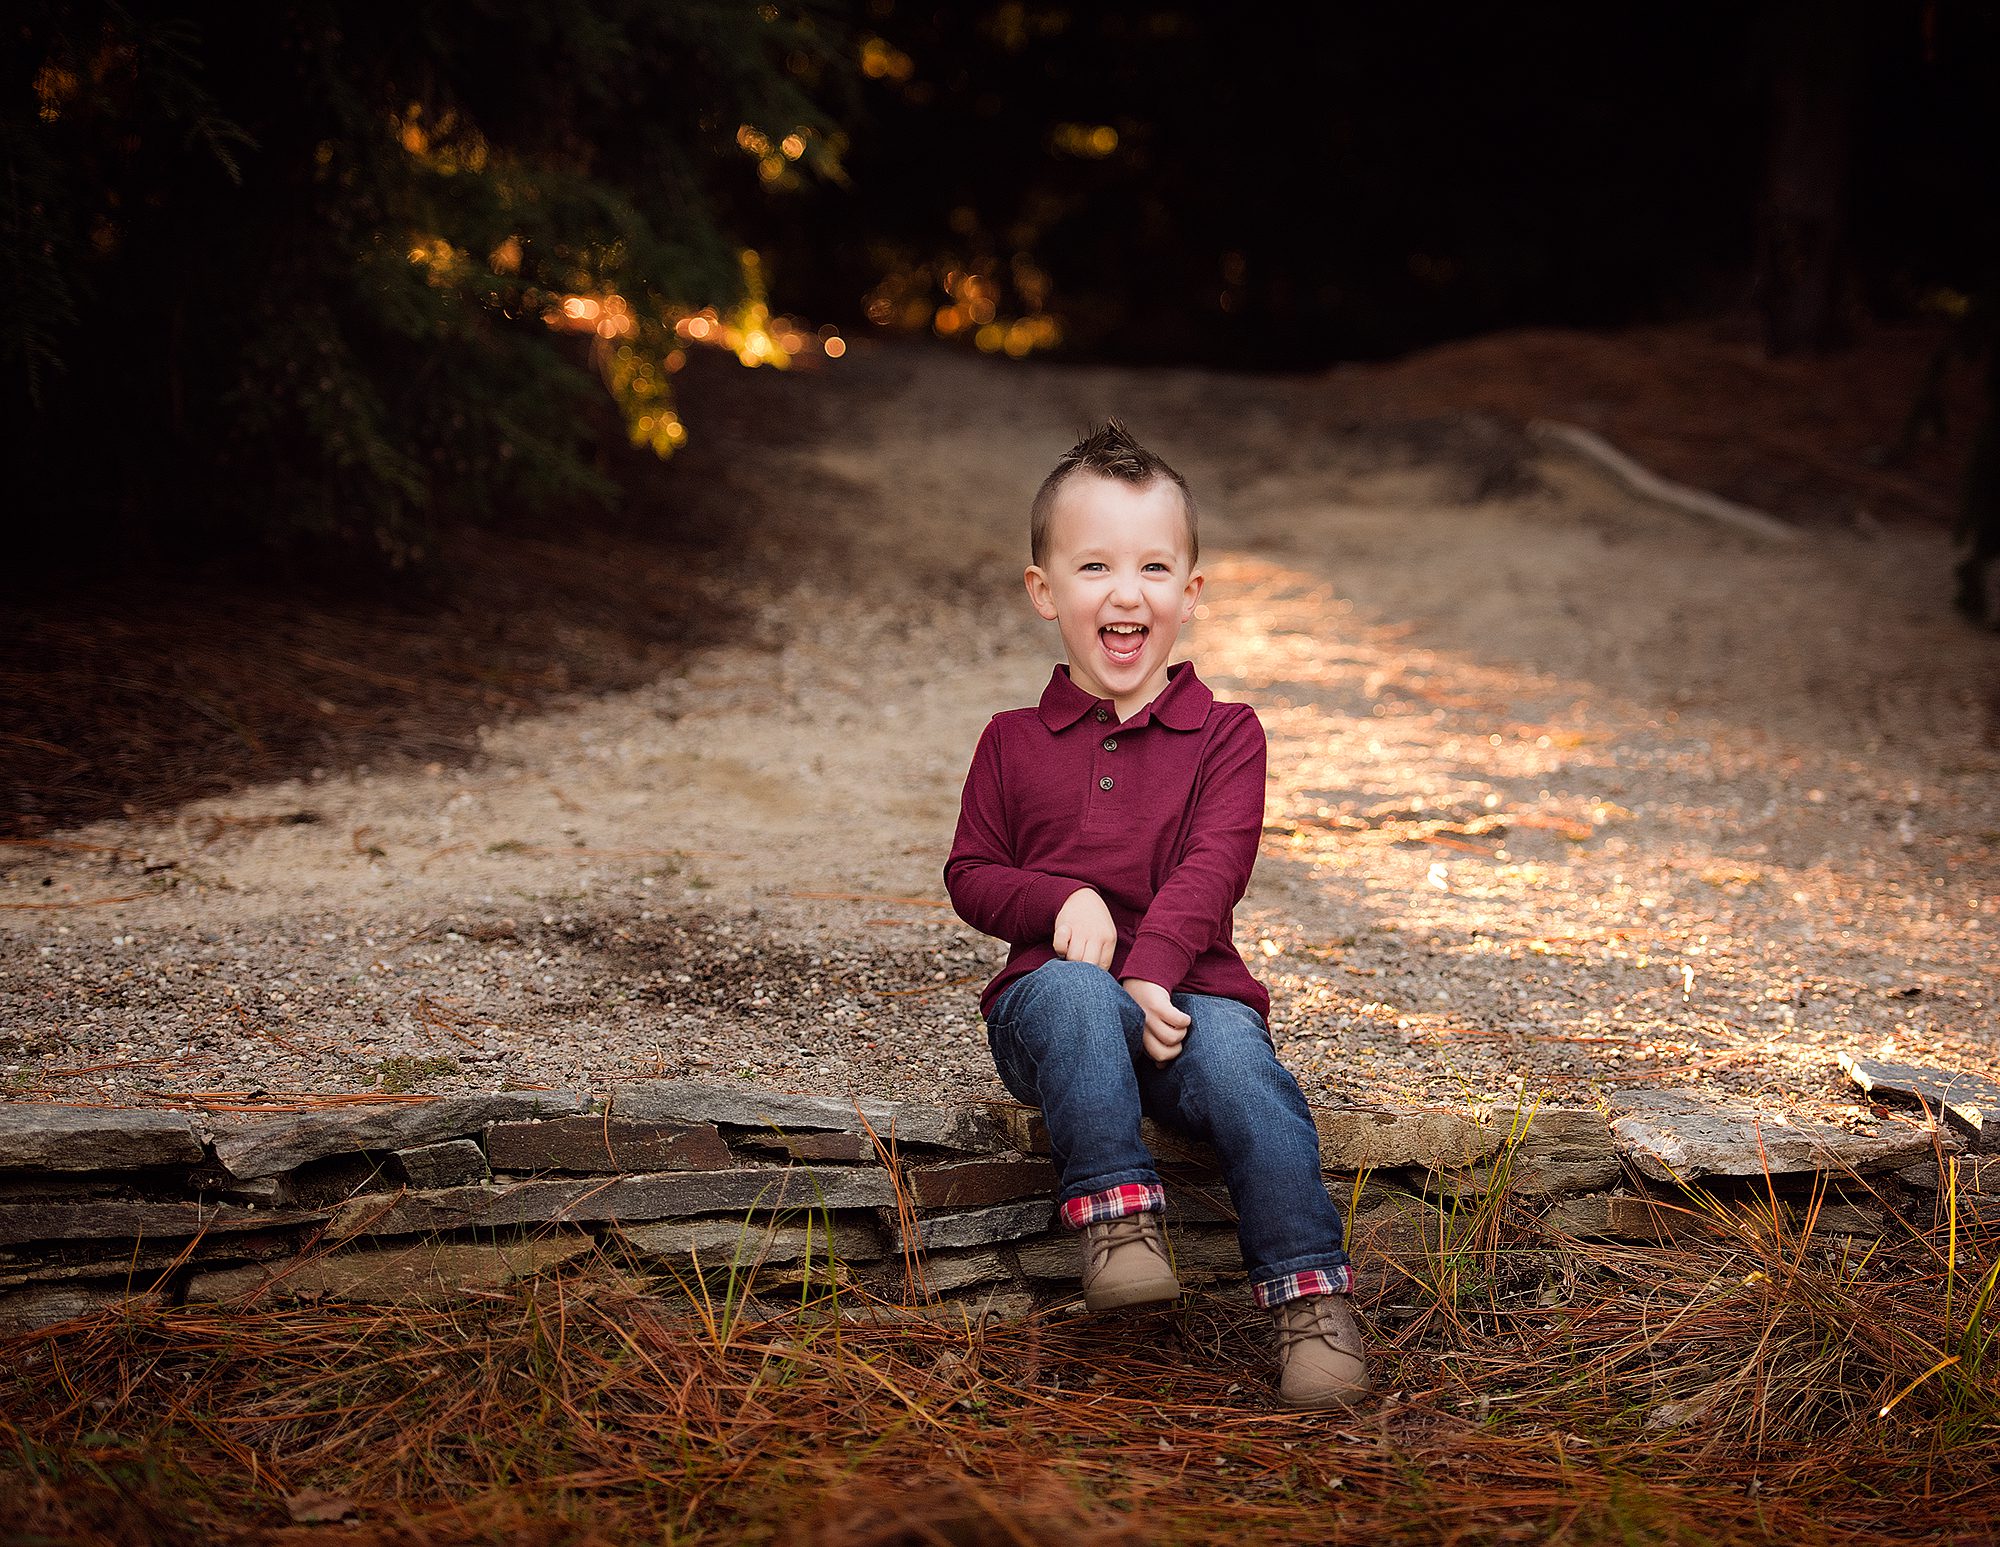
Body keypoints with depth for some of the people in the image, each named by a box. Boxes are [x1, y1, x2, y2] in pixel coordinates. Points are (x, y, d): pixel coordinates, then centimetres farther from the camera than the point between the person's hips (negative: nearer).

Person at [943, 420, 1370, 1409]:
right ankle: (1116, 1215, -37)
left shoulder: (1225, 735, 8)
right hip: (1049, 996, 0)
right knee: (1077, 992, -36)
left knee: (1244, 1071, -33)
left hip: (1187, 989, 0)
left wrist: (1149, 972, -22)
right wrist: (1061, 902, -10)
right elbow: (970, 873, 13)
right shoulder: (1013, 743, 14)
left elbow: (1209, 869, -5)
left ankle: (1310, 1296, -28)